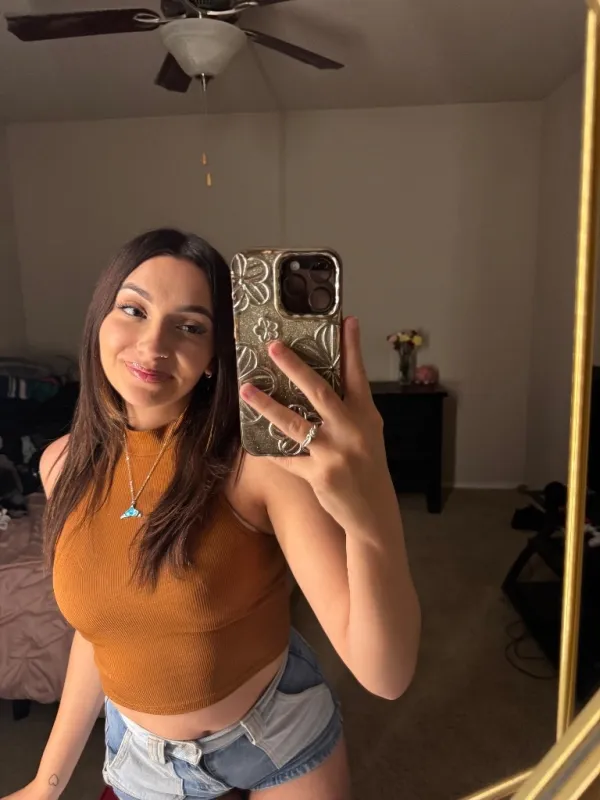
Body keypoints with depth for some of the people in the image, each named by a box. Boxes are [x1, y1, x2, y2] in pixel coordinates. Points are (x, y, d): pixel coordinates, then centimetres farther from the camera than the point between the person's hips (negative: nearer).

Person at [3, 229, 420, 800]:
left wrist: (372, 514, -52)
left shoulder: (260, 457, -27)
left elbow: (386, 676, -33)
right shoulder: (64, 465, -11)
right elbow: (98, 625, 2)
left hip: (279, 735, -3)